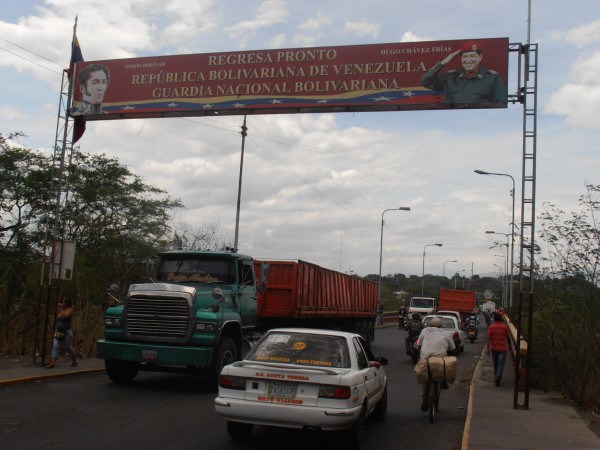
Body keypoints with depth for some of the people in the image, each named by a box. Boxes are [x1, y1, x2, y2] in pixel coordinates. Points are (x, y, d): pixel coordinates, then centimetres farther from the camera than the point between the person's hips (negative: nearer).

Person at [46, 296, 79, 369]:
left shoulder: (69, 310, -8)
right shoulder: (61, 310, 12)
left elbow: (64, 316, -27)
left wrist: (61, 308, -19)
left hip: (67, 332, -6)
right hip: (59, 332, 6)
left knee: (68, 347, 5)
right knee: (55, 347, -6)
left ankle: (75, 361, 24)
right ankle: (52, 363, -11)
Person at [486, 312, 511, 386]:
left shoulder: (491, 327, -4)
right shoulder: (505, 326, -6)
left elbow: (489, 338, -7)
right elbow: (508, 337, 2)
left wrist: (488, 348, -3)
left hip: (493, 348, 2)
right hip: (502, 348, -2)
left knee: (495, 363, 16)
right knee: (501, 363, -3)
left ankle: (496, 377, 27)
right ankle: (498, 377, -20)